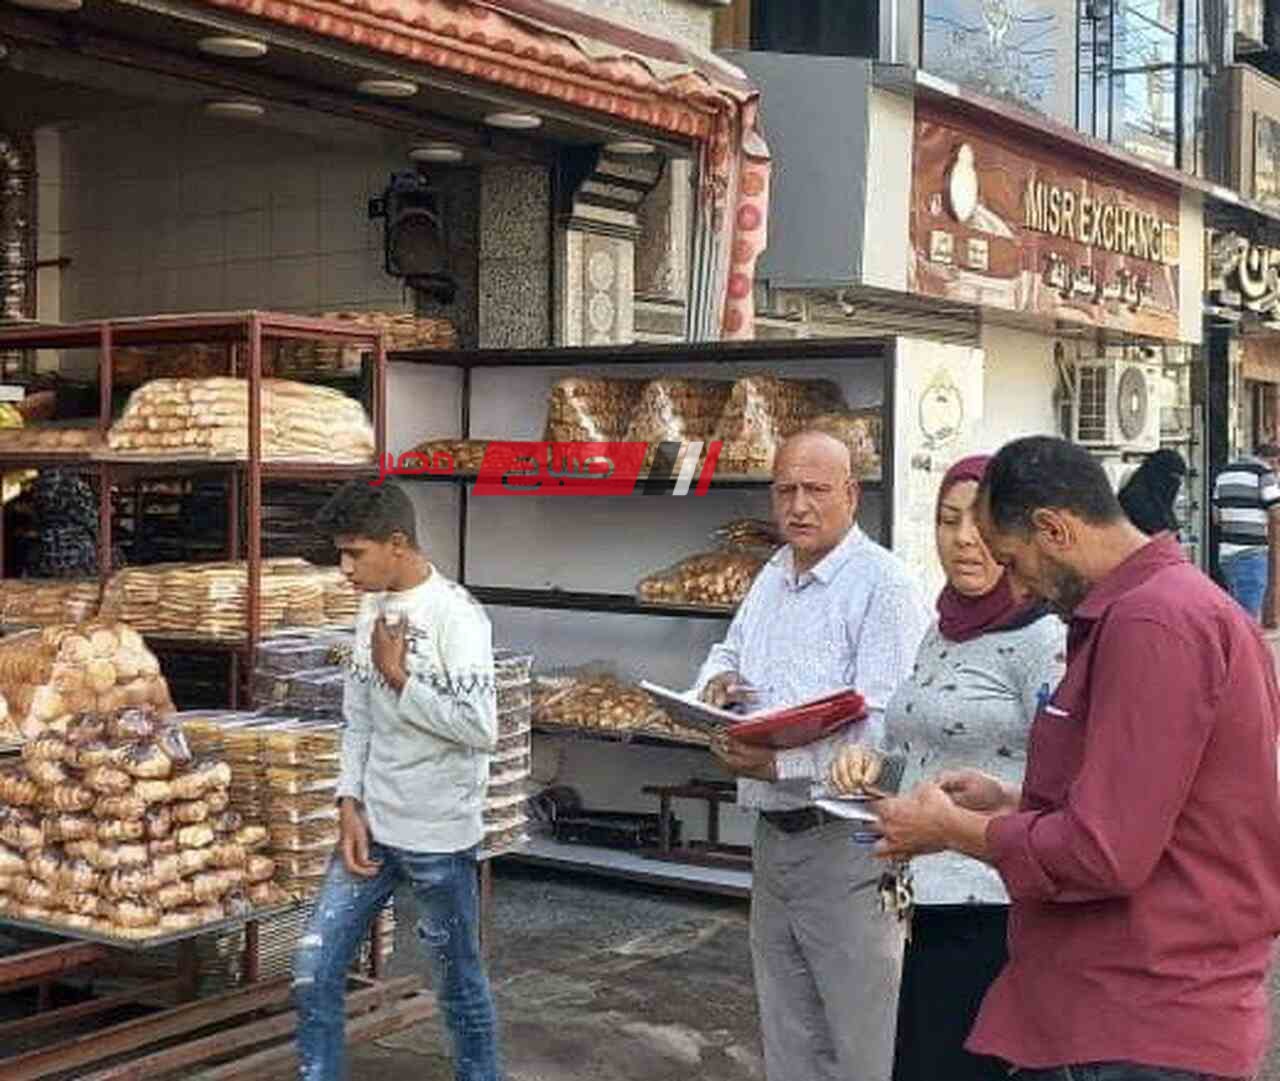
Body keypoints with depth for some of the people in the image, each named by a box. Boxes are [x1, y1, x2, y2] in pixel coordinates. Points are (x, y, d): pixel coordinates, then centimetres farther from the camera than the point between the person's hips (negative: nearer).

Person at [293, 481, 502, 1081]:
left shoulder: (456, 616, -16)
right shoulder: (372, 608, 7)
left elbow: (479, 728, -24)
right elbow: (358, 721, 11)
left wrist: (398, 676, -17)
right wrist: (350, 808, 1)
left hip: (438, 836, -7)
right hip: (371, 826, 7)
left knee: (458, 981, 9)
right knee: (314, 969, 6)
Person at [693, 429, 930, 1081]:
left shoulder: (882, 584, -14)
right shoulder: (772, 576, 13)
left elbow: (883, 727, -22)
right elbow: (727, 651, 27)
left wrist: (781, 763, -27)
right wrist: (718, 678, 4)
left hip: (845, 845, -8)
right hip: (774, 833, 8)